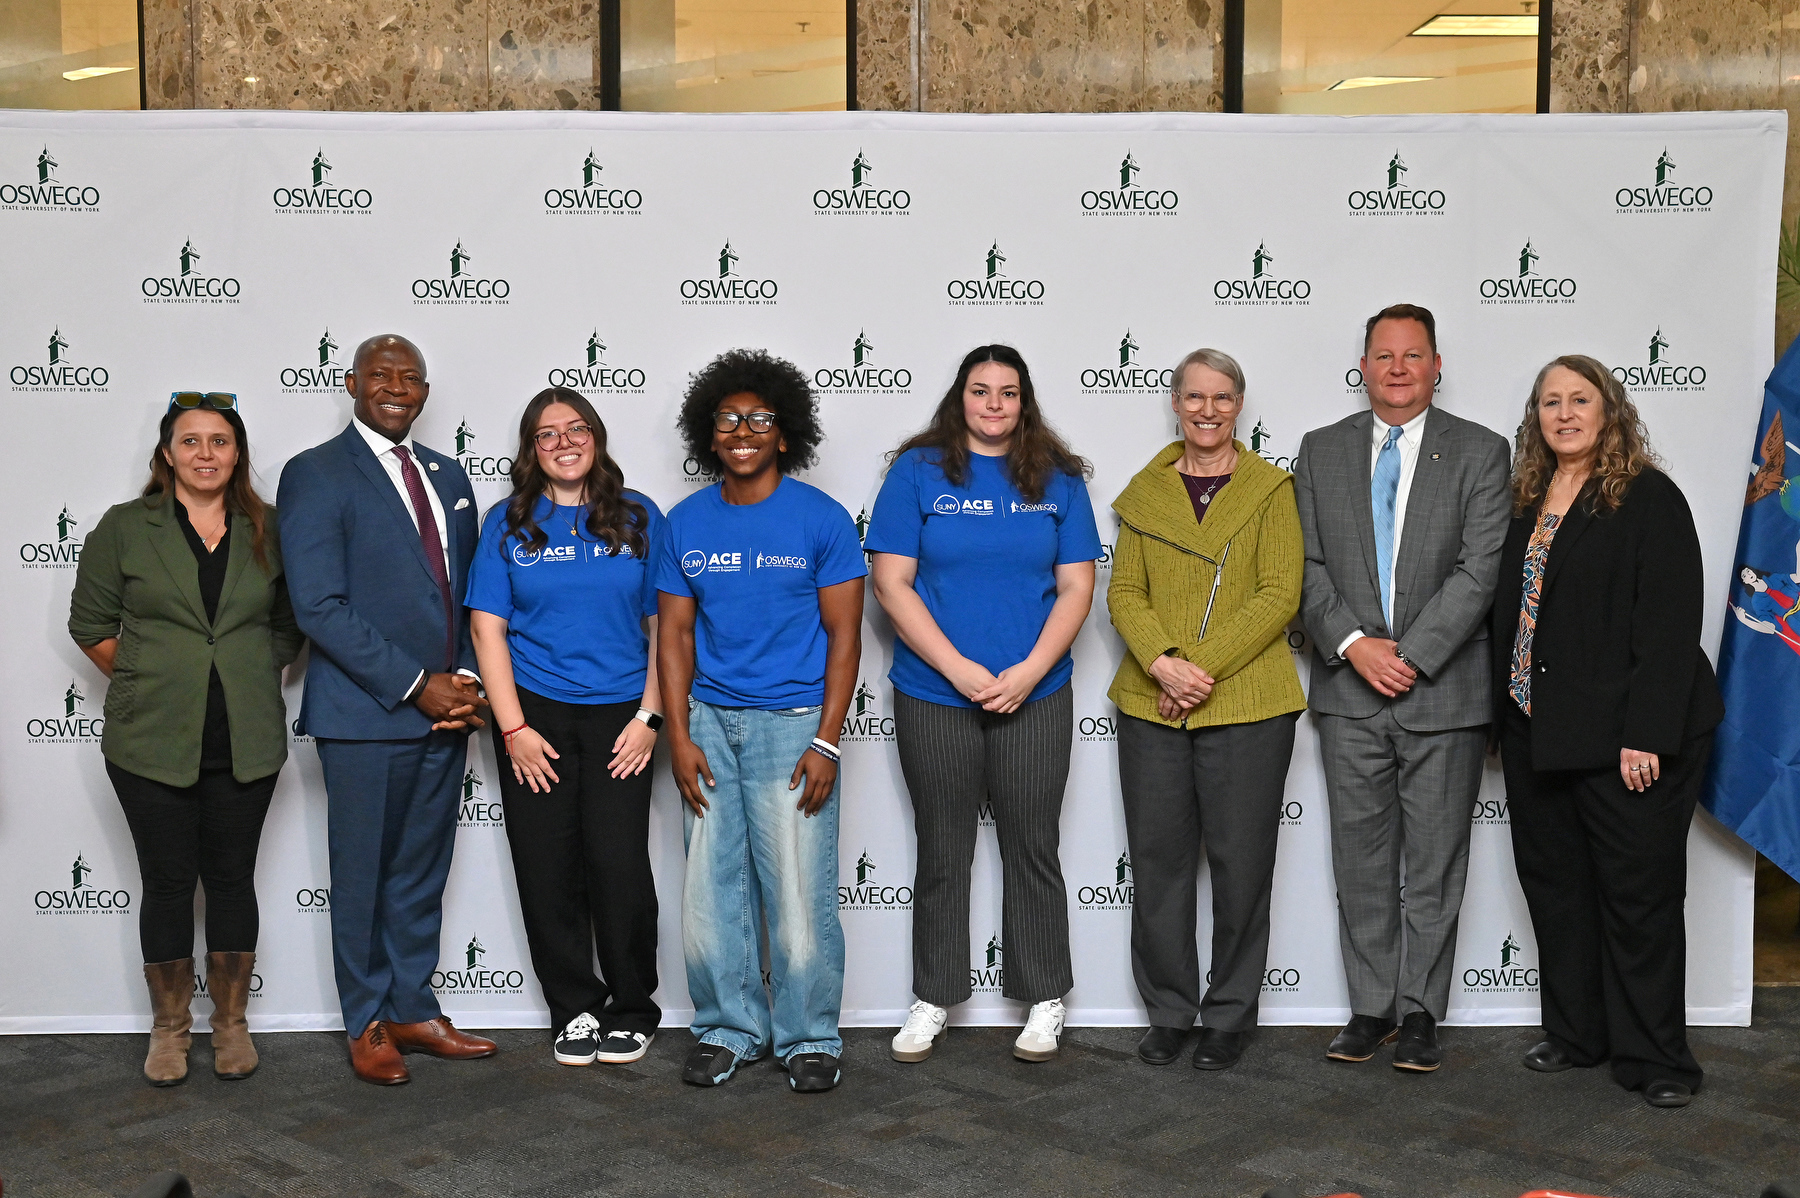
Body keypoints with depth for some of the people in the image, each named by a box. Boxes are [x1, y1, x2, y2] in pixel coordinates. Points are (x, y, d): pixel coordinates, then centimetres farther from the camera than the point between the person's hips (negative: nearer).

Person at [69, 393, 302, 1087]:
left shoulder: (268, 531, 5)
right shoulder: (125, 529, 1)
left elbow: (290, 625, 13)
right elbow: (91, 624, 5)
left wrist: (254, 682, 3)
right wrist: (146, 685, 1)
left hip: (245, 742, 1)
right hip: (153, 742, -1)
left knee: (231, 878, 8)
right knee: (168, 882, 6)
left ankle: (231, 1025, 21)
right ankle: (169, 1029, 20)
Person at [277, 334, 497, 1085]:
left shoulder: (448, 478, 14)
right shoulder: (315, 475, -6)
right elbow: (318, 605, -14)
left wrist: (467, 681, -1)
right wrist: (415, 684, -16)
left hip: (442, 712, 6)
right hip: (363, 714, -6)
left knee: (423, 873, 13)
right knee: (362, 875, 5)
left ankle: (412, 1011, 25)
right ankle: (367, 1024, 18)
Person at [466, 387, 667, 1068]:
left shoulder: (639, 519, 6)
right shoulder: (509, 524, 5)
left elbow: (664, 627, 6)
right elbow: (488, 628, 2)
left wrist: (649, 717, -3)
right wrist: (514, 729, -6)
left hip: (619, 714, -1)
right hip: (535, 712, 1)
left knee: (620, 864, -8)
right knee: (548, 872, 2)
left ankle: (632, 1011, 11)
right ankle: (576, 1011, 19)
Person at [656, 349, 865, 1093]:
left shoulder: (821, 519, -2)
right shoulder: (687, 523, 7)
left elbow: (844, 635, -3)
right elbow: (674, 635, 9)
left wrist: (826, 743, -10)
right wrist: (679, 738, 0)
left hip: (791, 722, -3)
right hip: (709, 722, 4)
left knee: (799, 891, -2)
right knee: (711, 887, 7)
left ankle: (810, 1039, 14)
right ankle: (728, 1030, 22)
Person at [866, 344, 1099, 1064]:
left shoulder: (1058, 479, 6)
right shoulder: (918, 471, 0)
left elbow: (1076, 587, 3)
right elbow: (892, 582, -5)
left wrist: (1029, 672, -11)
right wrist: (959, 668, -13)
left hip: (1035, 696, 1)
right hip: (933, 697, -1)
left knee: (1033, 849, 7)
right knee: (943, 852, 9)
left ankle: (1044, 1002, 20)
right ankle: (933, 1000, 22)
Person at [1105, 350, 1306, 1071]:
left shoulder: (1271, 490, 3)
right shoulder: (1146, 491, 11)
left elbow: (1279, 595, -5)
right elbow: (1124, 593, 5)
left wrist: (1205, 667, -14)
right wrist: (1164, 662, -13)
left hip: (1247, 706, -2)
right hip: (1151, 705, 3)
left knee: (1241, 862, 3)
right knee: (1158, 860, 6)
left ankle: (1230, 1014, 18)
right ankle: (1169, 1011, 20)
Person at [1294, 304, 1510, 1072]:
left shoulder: (1480, 453, 1)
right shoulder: (1322, 452, 9)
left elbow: (1481, 570, -7)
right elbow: (1308, 567, 4)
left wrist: (1410, 654, -14)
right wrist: (1354, 645, -10)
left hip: (1444, 690, -2)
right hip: (1349, 691, 2)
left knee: (1435, 863, 5)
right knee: (1361, 861, 8)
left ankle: (1419, 1013, 16)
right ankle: (1371, 1008, 19)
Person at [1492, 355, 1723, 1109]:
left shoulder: (1648, 499, -8)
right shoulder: (1527, 503, 12)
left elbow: (1670, 623, -14)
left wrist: (1647, 735, -20)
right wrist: (1507, 714, 8)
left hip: (1623, 738, -7)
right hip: (1536, 731, 7)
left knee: (1638, 891, 1)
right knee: (1553, 883, 13)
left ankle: (1652, 1056, 13)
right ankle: (1575, 1032, 27)